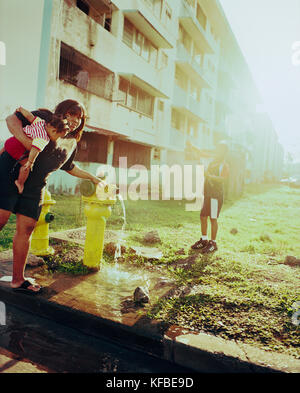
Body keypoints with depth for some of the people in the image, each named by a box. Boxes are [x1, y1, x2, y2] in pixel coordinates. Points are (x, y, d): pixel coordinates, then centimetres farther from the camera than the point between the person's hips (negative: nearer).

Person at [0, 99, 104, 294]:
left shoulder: (72, 143, 17)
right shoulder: (44, 117, -2)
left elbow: (70, 167, 31)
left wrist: (91, 177, 32)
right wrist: (25, 139, -26)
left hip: (35, 187, 6)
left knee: (26, 228, 2)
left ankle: (18, 280, 10)